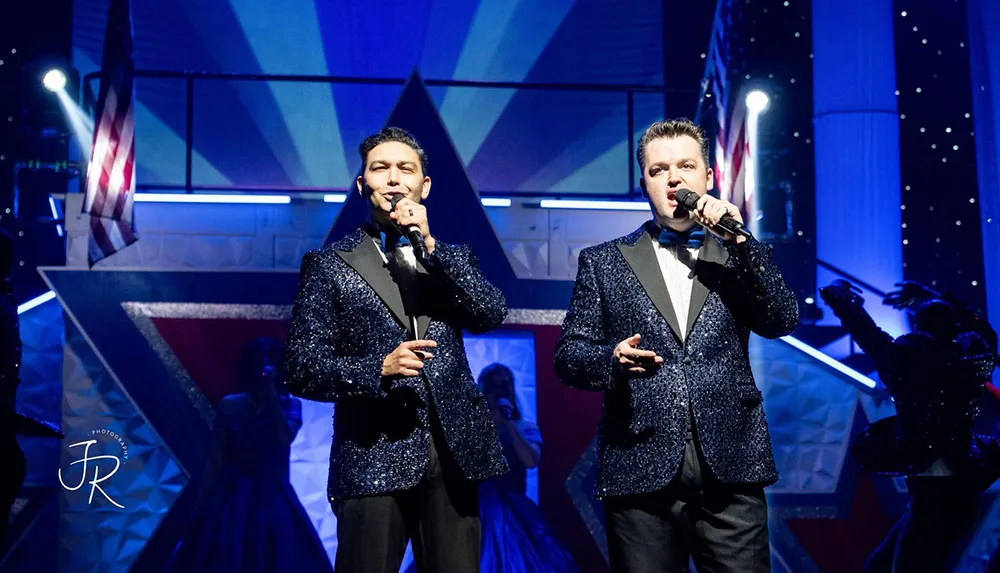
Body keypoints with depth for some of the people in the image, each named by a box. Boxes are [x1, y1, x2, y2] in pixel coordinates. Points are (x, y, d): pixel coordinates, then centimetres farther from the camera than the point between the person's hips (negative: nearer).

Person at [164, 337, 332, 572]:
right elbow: (216, 460, 2)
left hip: (273, 500, 0)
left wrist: (272, 394, -21)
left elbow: (286, 438, -19)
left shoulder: (289, 405, 1)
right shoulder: (229, 405, 1)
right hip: (233, 499, 0)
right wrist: (201, 506, 0)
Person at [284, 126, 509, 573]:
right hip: (374, 461, -2)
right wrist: (380, 368, -17)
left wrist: (430, 245, -10)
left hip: (452, 455, 3)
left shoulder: (451, 258, 15)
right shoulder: (328, 265, 5)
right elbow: (303, 369, -1)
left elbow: (491, 315, -3)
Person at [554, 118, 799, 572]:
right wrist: (612, 359, -15)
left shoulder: (739, 255, 12)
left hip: (730, 467, 1)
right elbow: (568, 354, 6)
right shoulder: (603, 262, 9)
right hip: (641, 469, 0)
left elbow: (782, 322, -2)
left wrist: (738, 239, -9)